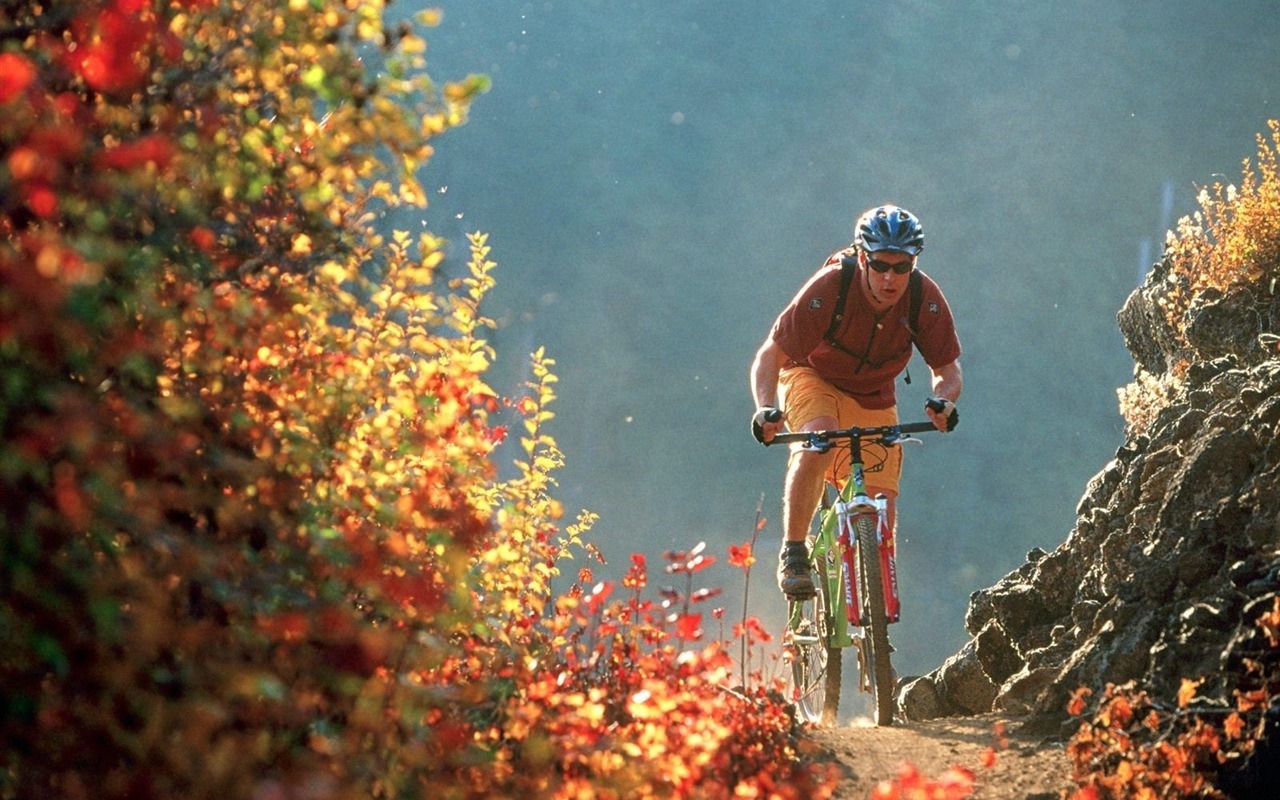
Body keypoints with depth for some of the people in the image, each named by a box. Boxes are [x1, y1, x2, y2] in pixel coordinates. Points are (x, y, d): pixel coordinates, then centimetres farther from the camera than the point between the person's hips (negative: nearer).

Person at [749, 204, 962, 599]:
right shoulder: (829, 289, -30)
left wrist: (942, 400, -36)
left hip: (873, 400, 3)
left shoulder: (926, 300, -22)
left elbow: (948, 370, -13)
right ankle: (793, 553, -24)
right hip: (813, 379, -3)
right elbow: (769, 356, -25)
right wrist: (766, 409, -43)